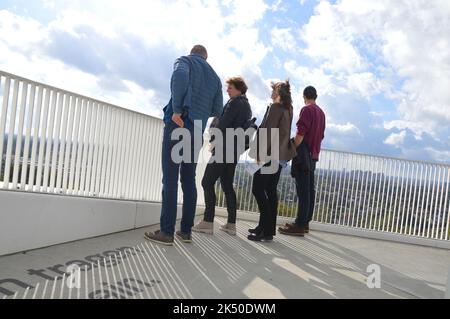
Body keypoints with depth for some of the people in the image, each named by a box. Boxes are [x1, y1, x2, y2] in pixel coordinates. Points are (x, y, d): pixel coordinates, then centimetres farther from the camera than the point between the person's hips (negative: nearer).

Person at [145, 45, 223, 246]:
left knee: (170, 179, -7)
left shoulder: (185, 61, 8)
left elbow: (180, 76, -18)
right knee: (189, 180, 7)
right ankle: (186, 231, 8)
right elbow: (217, 111, 15)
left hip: (178, 125, -5)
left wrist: (177, 110, -18)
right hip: (197, 130, 5)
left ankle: (167, 232, -8)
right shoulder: (215, 77, 23)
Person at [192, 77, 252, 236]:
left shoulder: (235, 103, -9)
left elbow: (222, 124, -17)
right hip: (235, 151, 9)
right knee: (228, 186, 10)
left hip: (224, 149, -9)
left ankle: (208, 222, -9)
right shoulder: (247, 106, 19)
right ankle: (231, 224, 9)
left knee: (207, 183, -7)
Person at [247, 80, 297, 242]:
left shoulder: (275, 107, -10)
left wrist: (261, 153, -16)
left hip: (270, 154, -9)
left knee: (258, 189, -6)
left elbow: (268, 131, -16)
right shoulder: (288, 110, 15)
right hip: (280, 156, 9)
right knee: (271, 191, 11)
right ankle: (268, 227, 17)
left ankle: (266, 230, -7)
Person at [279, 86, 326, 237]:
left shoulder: (307, 110, -9)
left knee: (303, 190, -9)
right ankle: (305, 223, 15)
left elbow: (300, 134, -17)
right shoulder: (321, 112, 16)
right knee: (309, 189, 9)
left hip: (304, 155, -9)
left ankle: (300, 226, -7)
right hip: (314, 155, 9)